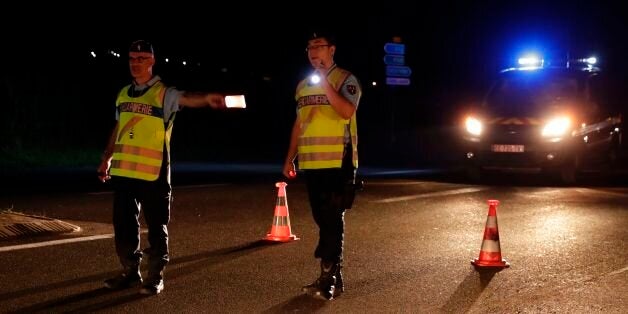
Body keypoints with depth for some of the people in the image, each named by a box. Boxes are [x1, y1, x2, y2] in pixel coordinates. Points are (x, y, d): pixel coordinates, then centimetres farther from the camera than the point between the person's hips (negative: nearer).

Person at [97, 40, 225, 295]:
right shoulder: (123, 94, 14)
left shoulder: (163, 94, -6)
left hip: (153, 171, -6)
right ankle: (130, 272, 23)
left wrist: (206, 98, -47)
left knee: (156, 225, 0)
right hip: (123, 170, 6)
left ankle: (155, 277, 9)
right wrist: (107, 158, 24)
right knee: (124, 223, 10)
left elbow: (186, 99, -26)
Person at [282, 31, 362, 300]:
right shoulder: (303, 85, 16)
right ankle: (333, 278, 16)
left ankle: (328, 278, -5)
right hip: (312, 162, 7)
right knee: (323, 219, 9)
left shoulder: (345, 80, -3)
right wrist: (290, 158, 16)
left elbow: (347, 112, -20)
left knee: (332, 218, -8)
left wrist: (325, 83, -19)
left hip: (337, 161, -6)